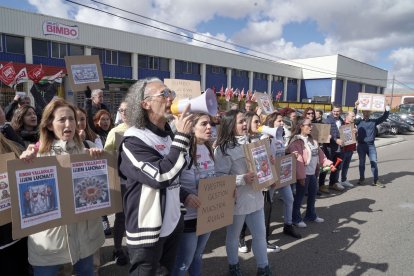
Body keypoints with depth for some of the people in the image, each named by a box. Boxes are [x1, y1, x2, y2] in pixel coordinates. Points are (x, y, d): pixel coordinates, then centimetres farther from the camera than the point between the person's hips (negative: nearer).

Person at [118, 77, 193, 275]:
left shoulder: (169, 135, 8)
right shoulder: (133, 140, -17)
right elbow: (161, 176, -28)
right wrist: (182, 136, -24)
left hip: (172, 224, 7)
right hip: (147, 229, -7)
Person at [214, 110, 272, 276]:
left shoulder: (248, 142, 8)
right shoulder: (223, 149, -16)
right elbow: (219, 176, -20)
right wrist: (242, 179, -28)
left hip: (255, 197, 7)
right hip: (237, 200, -6)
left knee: (260, 234, 15)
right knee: (233, 235, 14)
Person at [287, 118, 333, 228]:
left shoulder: (311, 140, 13)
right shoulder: (297, 141, -16)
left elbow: (319, 153, 15)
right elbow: (298, 160, -21)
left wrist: (327, 163, 3)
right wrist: (300, 176, -22)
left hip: (312, 172, 9)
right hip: (304, 173, -9)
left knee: (312, 195, 19)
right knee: (299, 197, 3)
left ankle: (311, 215, 36)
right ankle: (296, 219, 17)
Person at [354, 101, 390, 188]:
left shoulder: (374, 121, 9)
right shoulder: (358, 121, 4)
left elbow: (384, 117, 4)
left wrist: (387, 108, -9)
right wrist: (355, 107, -22)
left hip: (371, 145, 1)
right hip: (361, 145, -1)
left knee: (374, 162, -2)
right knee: (362, 163, 9)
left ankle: (376, 181, 3)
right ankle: (362, 179, 21)